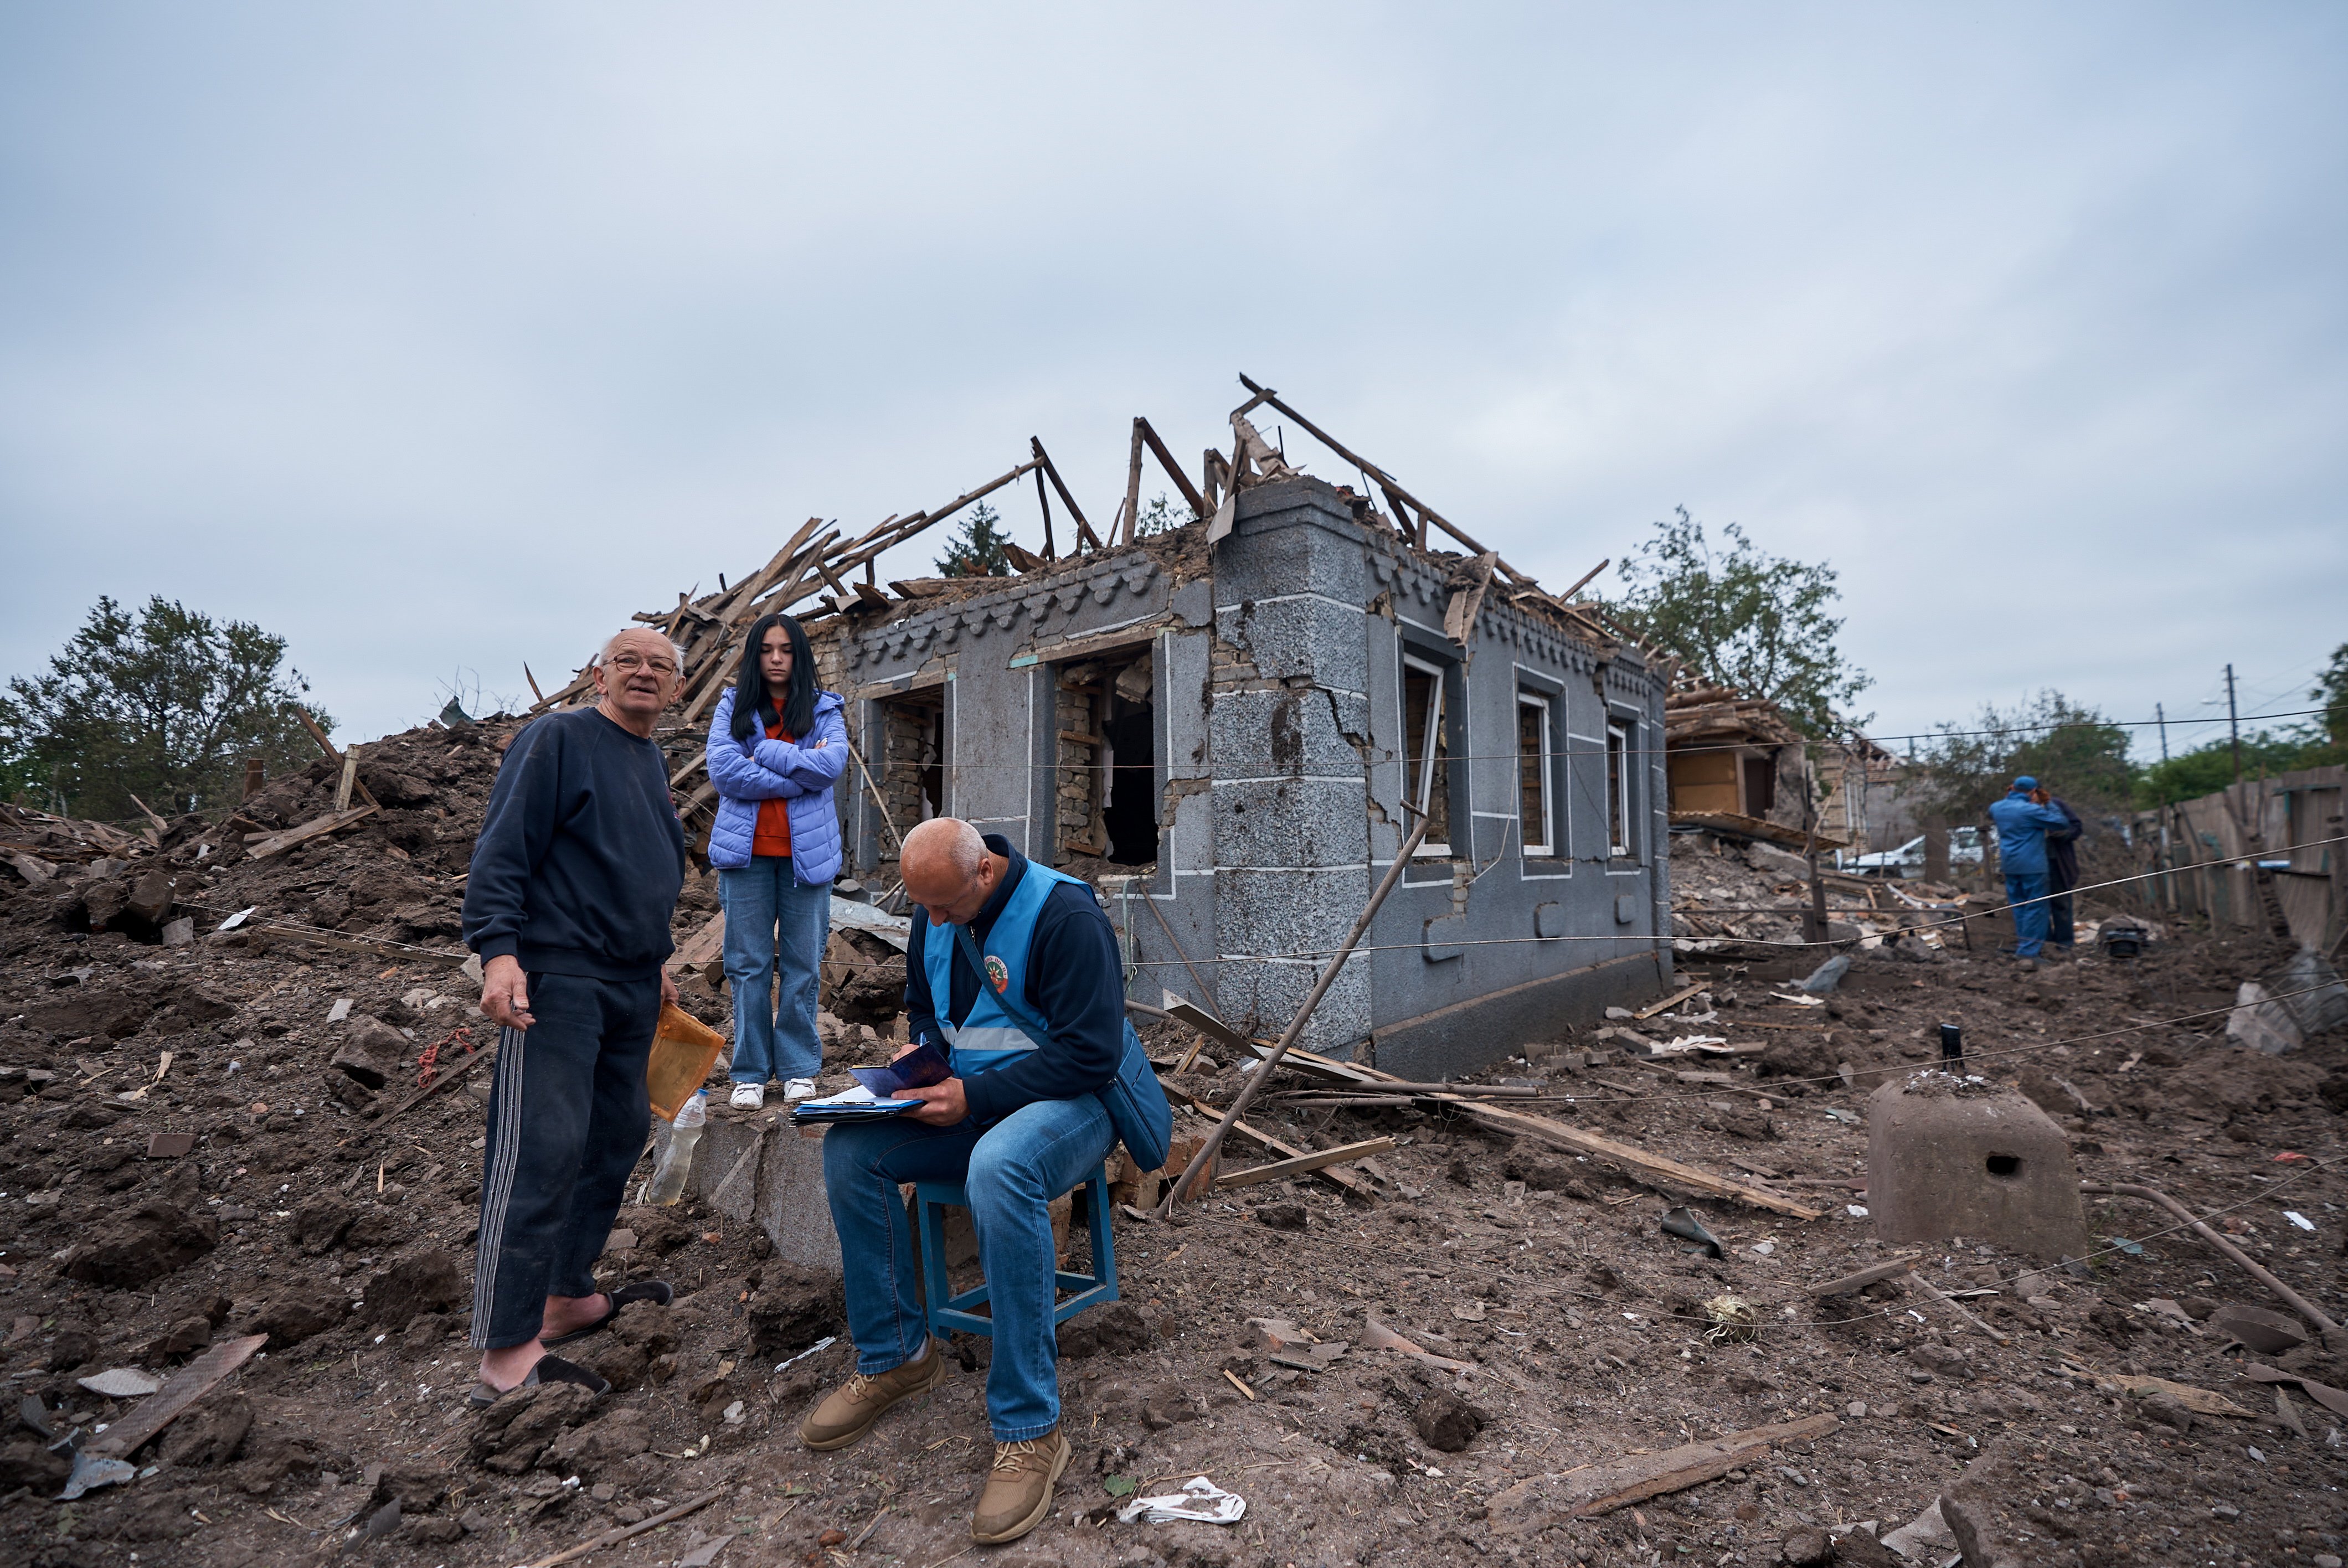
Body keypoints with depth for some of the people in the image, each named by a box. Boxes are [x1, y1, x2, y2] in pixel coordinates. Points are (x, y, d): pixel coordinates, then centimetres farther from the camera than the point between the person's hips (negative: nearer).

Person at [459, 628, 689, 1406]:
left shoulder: (652, 760, 18)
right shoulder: (557, 738, -7)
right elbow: (501, 852, -13)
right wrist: (499, 950, -23)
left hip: (633, 990, 9)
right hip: (557, 980, -9)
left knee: (617, 1139, 13)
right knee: (541, 1152, -9)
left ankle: (568, 1296, 26)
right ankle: (507, 1353, -2)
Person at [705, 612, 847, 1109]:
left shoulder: (823, 709, 8)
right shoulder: (733, 707, 8)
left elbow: (832, 761, -11)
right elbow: (722, 770, -7)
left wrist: (762, 752, -8)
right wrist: (798, 775, -8)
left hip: (806, 851, 0)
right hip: (747, 850, 0)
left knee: (802, 964, 4)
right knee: (748, 964, 4)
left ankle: (799, 1068, 16)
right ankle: (751, 1073, 15)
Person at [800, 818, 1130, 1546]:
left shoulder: (1066, 916, -20)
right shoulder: (936, 919, 4)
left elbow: (1090, 1055, -23)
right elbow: (924, 1011, 22)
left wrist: (973, 1098, -23)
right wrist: (919, 1053, -1)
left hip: (1069, 1103, -7)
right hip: (970, 1105, 7)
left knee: (997, 1169, -38)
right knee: (849, 1149, -13)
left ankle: (1029, 1431, -23)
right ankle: (895, 1355, 7)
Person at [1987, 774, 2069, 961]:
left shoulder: (1997, 808, 5)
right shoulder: (2032, 810, -16)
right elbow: (2060, 822, -8)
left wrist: (2008, 797, 24)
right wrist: (2049, 805, 7)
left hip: (2009, 865, 7)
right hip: (2032, 865, -7)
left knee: (2018, 905, 16)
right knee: (2035, 907, -1)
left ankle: (2020, 945, 22)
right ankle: (2028, 950, -3)